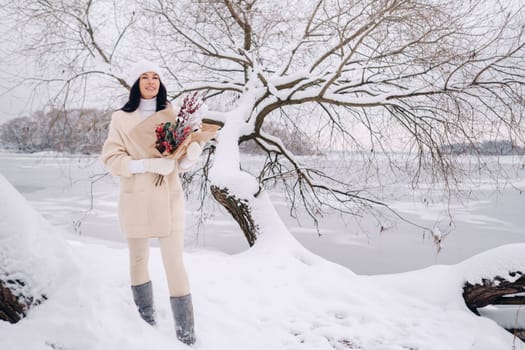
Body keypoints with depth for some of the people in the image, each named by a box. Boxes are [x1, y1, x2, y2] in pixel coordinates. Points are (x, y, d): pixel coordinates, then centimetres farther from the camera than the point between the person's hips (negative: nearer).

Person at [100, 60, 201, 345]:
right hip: (136, 200, 0)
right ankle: (146, 316, 36)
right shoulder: (121, 118, 0)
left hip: (169, 198, 0)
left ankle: (186, 333, 6)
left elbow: (182, 162, 4)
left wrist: (191, 156, -20)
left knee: (175, 263, -3)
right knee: (138, 259, 14)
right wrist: (148, 164, -21)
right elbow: (111, 159, -6)